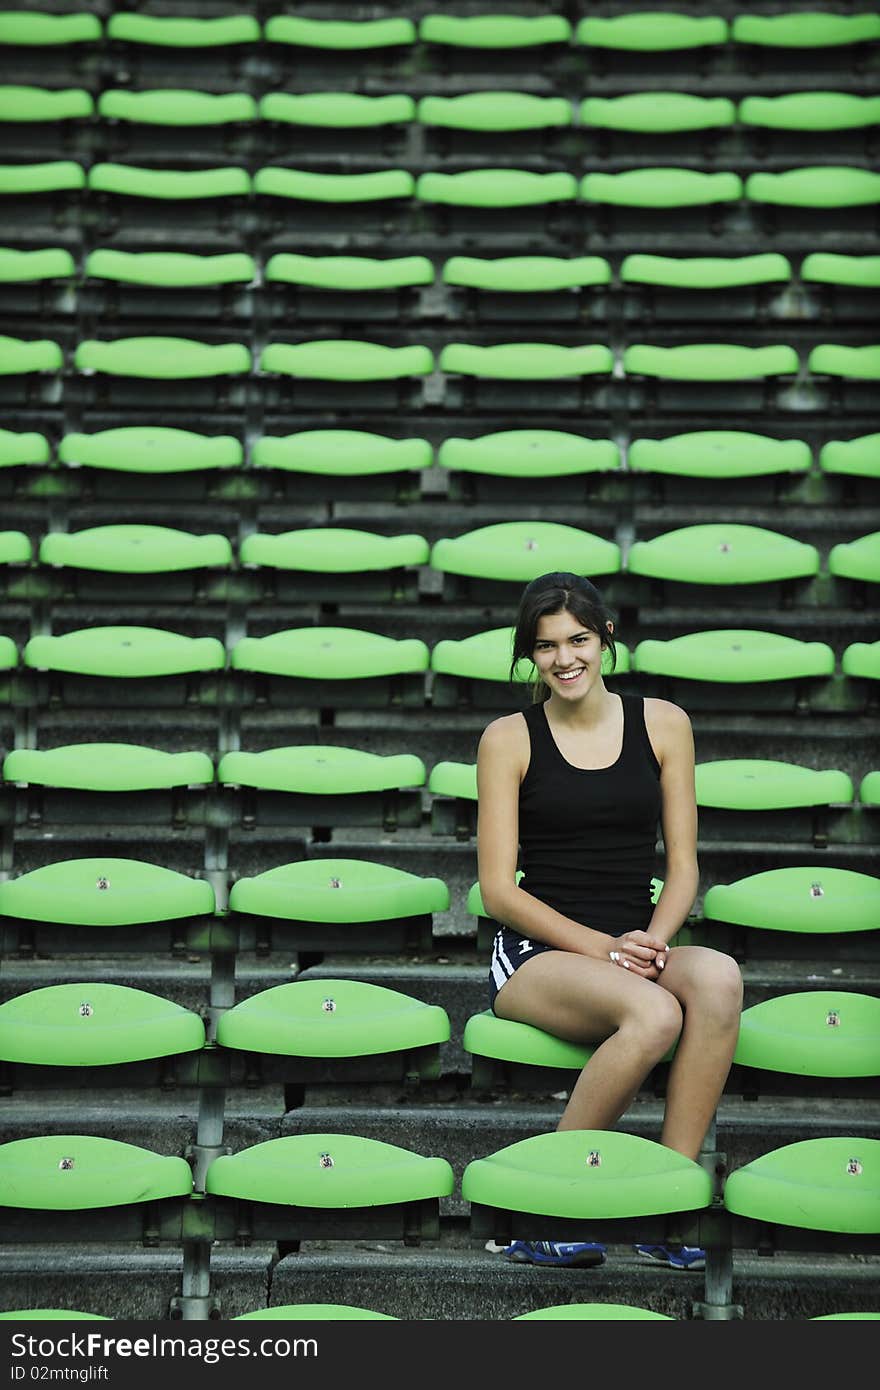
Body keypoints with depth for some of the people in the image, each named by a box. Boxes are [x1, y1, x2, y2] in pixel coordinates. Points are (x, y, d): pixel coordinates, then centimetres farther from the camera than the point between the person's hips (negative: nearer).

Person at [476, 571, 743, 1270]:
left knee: (718, 977, -34)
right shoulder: (508, 739, 3)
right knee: (655, 1013, -36)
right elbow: (498, 889, -1)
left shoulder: (663, 724, 10)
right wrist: (600, 947, -15)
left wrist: (654, 939, -11)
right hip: (536, 953, -3)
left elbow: (683, 865, 10)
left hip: (635, 948, 3)